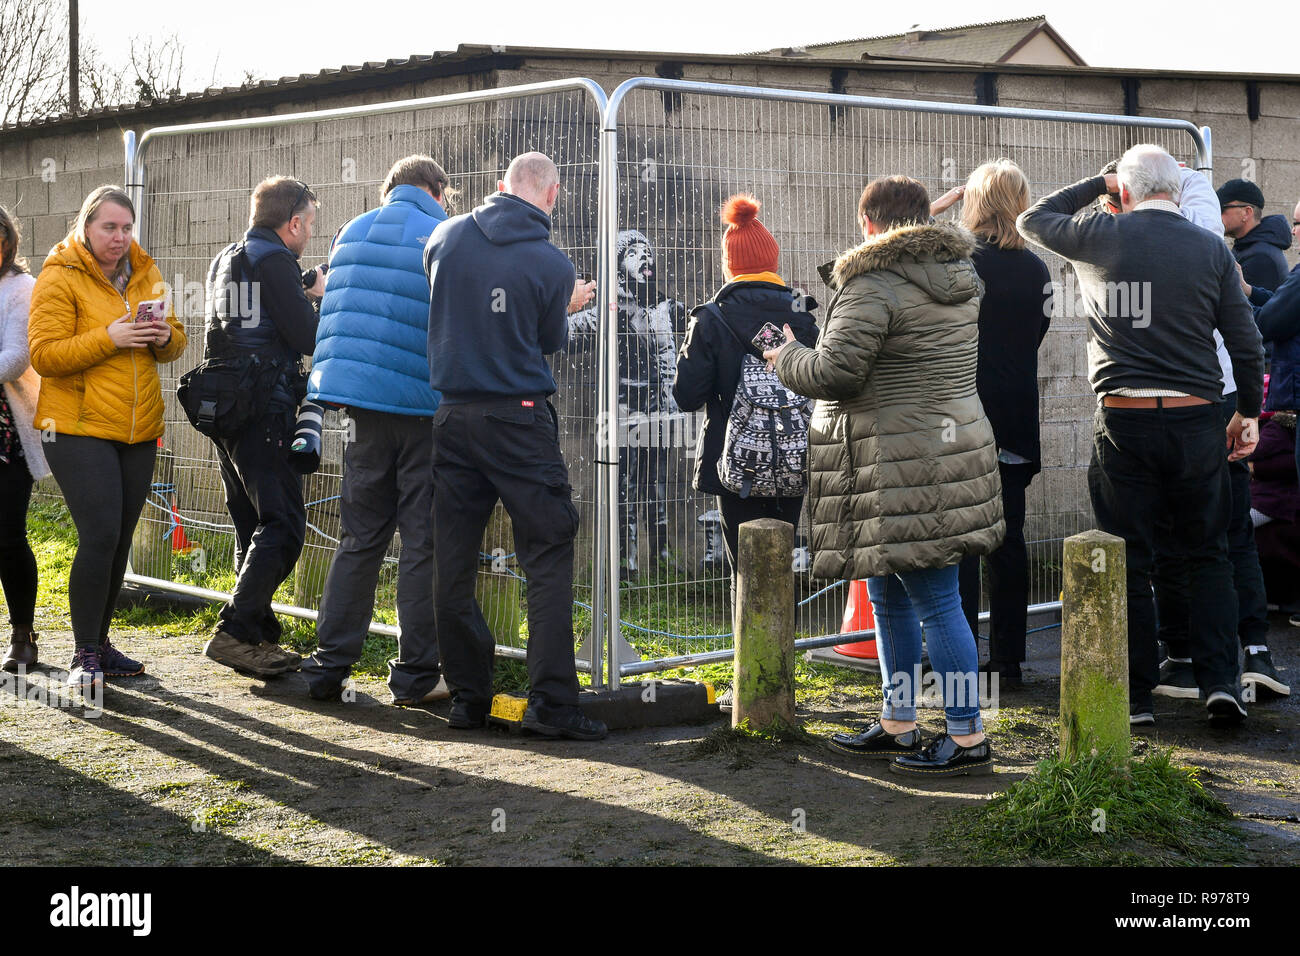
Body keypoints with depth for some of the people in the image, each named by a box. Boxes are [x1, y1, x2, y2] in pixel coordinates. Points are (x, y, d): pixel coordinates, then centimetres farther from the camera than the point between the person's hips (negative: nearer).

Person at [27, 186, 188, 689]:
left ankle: (100, 645, 21)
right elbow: (44, 354, -13)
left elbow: (175, 344, 19)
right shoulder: (59, 278, -5)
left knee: (119, 540, 9)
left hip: (138, 429, 6)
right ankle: (84, 655, -4)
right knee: (99, 537, -14)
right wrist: (109, 338, -22)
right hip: (79, 428, -6)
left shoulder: (145, 274, 13)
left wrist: (164, 336, -5)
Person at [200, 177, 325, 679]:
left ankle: (259, 637, 15)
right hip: (265, 410, -9)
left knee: (252, 525, 14)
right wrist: (321, 298, 5)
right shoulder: (275, 261, -10)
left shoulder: (224, 261, 17)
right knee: (283, 524, -9)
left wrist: (299, 293, 21)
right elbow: (307, 339, -13)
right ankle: (233, 631, -16)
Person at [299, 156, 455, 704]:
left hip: (363, 405, 5)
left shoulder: (350, 234, 13)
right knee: (424, 540, 3)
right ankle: (416, 674, 6)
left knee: (361, 535, 12)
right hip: (425, 405, -5)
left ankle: (328, 666, 11)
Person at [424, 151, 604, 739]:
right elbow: (550, 342, 4)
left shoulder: (447, 237, 1)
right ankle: (551, 701, -5)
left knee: (454, 560, 9)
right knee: (549, 558, 1)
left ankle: (466, 696, 14)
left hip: (452, 418, 4)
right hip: (520, 420, -4)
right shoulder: (552, 264, -9)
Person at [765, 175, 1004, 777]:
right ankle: (896, 727, 26)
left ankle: (968, 737, 2)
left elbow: (833, 373, -20)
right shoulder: (960, 276, 13)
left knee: (934, 600, -4)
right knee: (888, 596, 18)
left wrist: (788, 357, 0)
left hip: (902, 468, -10)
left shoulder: (872, 285, -16)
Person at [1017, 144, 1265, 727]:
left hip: (1122, 420, -1)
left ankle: (1136, 695, 9)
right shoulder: (1211, 249, 1)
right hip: (1195, 418, 1)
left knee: (1129, 563, 6)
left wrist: (1099, 184, 20)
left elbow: (1032, 220, 17)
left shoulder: (1099, 238, -2)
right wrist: (1249, 411, 14)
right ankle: (1220, 682, 5)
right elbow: (1245, 340, 3)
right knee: (1208, 556, 13)